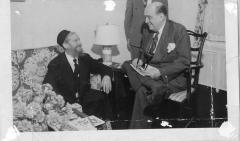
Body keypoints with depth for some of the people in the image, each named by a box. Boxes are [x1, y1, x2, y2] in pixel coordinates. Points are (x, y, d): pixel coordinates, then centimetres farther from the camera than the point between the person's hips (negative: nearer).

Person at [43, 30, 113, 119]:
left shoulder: (85, 58, 10)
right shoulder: (56, 64, -4)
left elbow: (103, 68, 22)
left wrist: (106, 76, -5)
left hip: (85, 100, 4)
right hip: (66, 104, -4)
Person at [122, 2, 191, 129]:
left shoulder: (178, 30, -5)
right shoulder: (149, 33, 15)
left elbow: (184, 61, -13)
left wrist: (160, 72, -23)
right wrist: (139, 61, 2)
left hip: (173, 78, -7)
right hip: (152, 75, 7)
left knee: (142, 92, -31)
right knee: (127, 65, -18)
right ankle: (155, 87, -32)